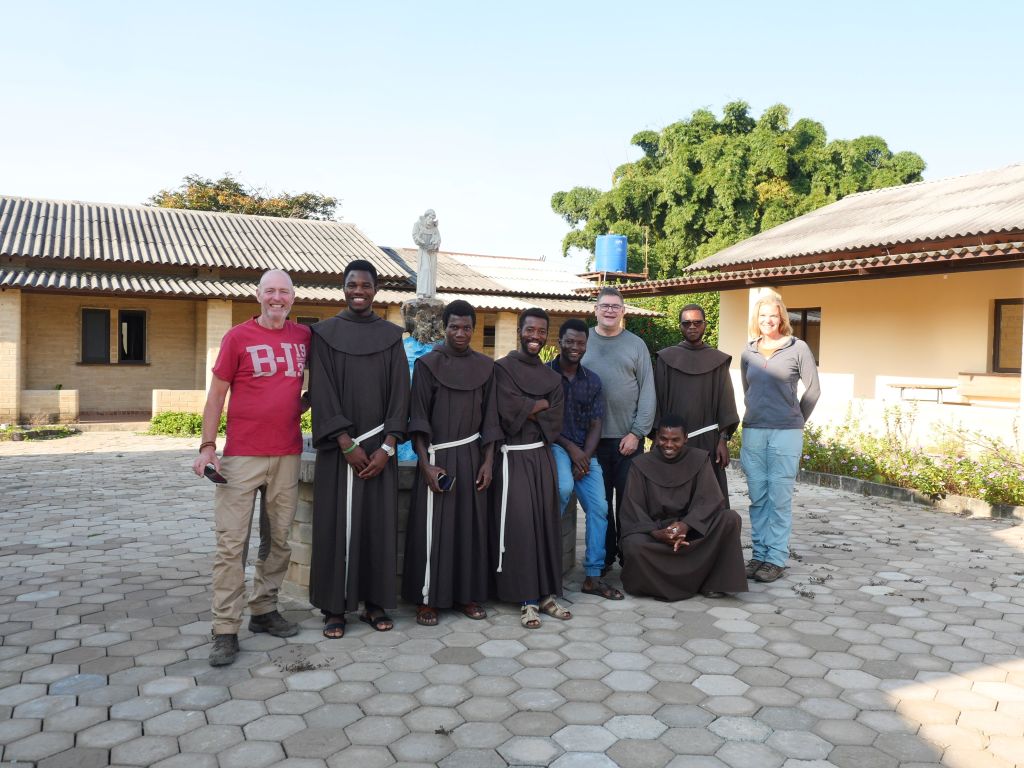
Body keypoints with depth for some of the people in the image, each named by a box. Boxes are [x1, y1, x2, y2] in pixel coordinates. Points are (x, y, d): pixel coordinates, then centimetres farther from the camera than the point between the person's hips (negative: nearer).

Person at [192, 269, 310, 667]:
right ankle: (226, 630, 4)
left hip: (287, 455, 4)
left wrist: (302, 404, 5)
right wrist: (207, 447, -6)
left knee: (279, 540, 11)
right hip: (242, 455, -4)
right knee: (232, 542, -3)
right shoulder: (238, 337, -2)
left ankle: (264, 610, 26)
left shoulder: (304, 336, 8)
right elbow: (216, 394, -1)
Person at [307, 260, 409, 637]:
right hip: (338, 447, -2)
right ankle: (333, 607, 12)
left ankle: (374, 602, 16)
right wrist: (347, 445, -13)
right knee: (336, 524, 1)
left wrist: (387, 447, -9)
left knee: (379, 524, 4)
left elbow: (400, 393, 1)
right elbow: (322, 393, -6)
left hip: (380, 446, 2)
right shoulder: (325, 333, 1)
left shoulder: (391, 335, 6)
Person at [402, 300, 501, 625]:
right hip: (437, 456, -3)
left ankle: (467, 595, 17)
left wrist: (488, 462, 1)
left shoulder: (485, 366, 6)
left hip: (472, 456, 3)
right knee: (432, 527, -1)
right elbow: (418, 418, -5)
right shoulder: (427, 364, -3)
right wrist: (426, 463, -13)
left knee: (471, 525, 6)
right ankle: (428, 599, 9)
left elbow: (489, 417, 7)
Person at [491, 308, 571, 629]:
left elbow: (554, 423, 4)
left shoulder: (552, 377, 13)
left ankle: (546, 594, 14)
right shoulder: (502, 368, -2)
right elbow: (510, 412, -14)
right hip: (514, 457, -5)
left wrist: (526, 410, -8)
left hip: (542, 456, 5)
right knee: (519, 524, -7)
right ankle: (527, 600, 0)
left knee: (545, 522, 5)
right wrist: (541, 404, -4)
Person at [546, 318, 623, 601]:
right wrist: (570, 448, -12)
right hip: (554, 445, -4)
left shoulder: (592, 380, 10)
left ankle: (593, 576, 5)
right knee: (564, 487, -34)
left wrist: (585, 456, -9)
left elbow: (595, 425, 7)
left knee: (599, 507, -6)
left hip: (584, 451, 5)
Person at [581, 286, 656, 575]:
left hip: (628, 437, 0)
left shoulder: (636, 345, 3)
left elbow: (647, 392, 0)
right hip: (592, 437, 1)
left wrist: (637, 432, -8)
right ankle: (603, 557, 19)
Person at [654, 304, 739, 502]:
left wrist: (723, 440, -4)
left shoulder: (718, 361, 6)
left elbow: (725, 403, 4)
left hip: (708, 440, 1)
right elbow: (657, 400, 3)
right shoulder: (666, 359, 3)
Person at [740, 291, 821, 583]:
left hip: (786, 433, -4)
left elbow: (813, 389, 4)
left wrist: (796, 420, 10)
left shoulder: (798, 348, -3)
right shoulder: (748, 352, 9)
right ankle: (759, 554, 17)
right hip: (753, 432, 4)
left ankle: (776, 558, 8)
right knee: (757, 498, 8)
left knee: (779, 498, 0)